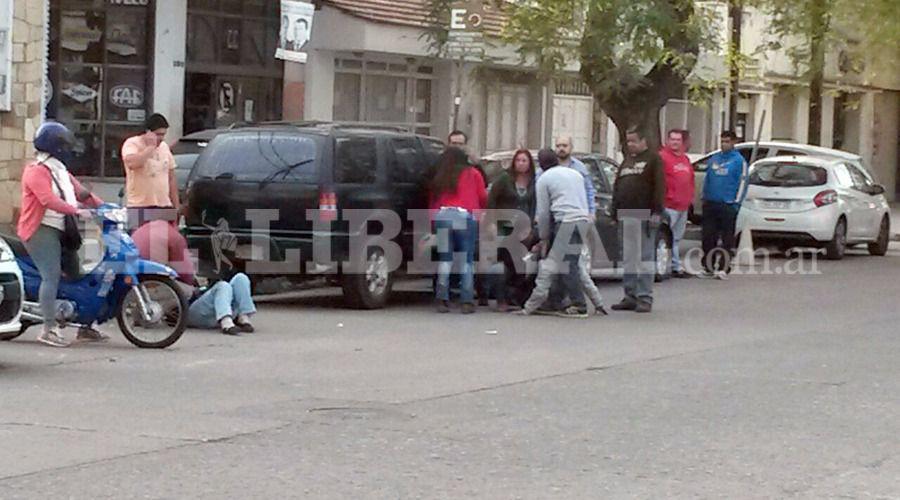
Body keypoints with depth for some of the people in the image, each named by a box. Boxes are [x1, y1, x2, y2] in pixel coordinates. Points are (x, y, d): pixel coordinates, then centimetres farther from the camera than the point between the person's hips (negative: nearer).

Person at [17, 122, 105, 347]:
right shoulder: (37, 171, -11)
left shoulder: (60, 171, 20)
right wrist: (76, 211, -32)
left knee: (76, 274, 10)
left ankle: (84, 328, 15)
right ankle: (49, 329, -18)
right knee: (52, 276, -18)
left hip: (60, 231, 10)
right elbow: (49, 200, -24)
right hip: (41, 231, -10)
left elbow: (80, 191, 16)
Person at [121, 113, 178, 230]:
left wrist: (176, 207, 15)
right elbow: (132, 163, -26)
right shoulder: (132, 144, -3)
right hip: (140, 207, -6)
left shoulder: (164, 147, 16)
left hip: (165, 207, 6)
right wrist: (150, 147, -14)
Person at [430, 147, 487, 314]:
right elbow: (483, 197, 14)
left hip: (441, 215, 2)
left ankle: (442, 300, -2)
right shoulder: (473, 174, 13)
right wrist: (479, 211, 31)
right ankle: (467, 301, -3)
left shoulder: (439, 177, 18)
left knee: (444, 259, 6)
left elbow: (433, 200, 14)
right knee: (467, 260, 3)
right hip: (466, 217, -2)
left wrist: (434, 216, 20)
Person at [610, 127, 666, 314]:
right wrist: (615, 212, 13)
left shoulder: (653, 159, 0)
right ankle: (630, 296, 12)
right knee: (628, 259, 8)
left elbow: (659, 187, -9)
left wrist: (656, 212, -17)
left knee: (645, 258, -6)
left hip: (644, 216, -7)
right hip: (626, 217, 7)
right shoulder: (626, 161, 22)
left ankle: (645, 297, -5)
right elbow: (617, 187, 22)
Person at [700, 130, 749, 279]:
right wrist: (704, 197, 14)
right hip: (711, 204, 5)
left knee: (727, 238, -2)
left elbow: (742, 182, -5)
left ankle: (724, 268, 2)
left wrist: (736, 202, -10)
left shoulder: (739, 160, -2)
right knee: (708, 236, 4)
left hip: (728, 204, -5)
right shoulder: (714, 159, 14)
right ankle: (708, 268, 12)